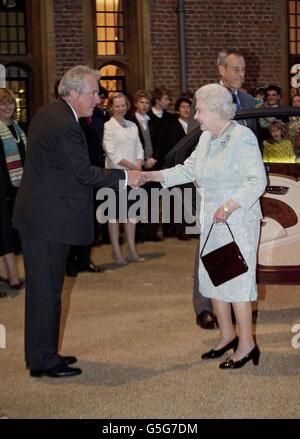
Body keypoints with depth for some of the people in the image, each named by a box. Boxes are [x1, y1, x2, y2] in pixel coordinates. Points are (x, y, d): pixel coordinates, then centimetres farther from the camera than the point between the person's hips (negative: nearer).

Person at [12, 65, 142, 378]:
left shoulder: (48, 113, 11)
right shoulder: (65, 126, -21)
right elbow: (85, 173, -19)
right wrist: (125, 177, -9)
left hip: (36, 214, 11)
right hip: (49, 219, -11)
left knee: (42, 285, 16)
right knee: (46, 287, -2)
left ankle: (41, 353, 27)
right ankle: (43, 361, 7)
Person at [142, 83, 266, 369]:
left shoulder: (242, 137, -15)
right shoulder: (206, 138, 11)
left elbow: (257, 180, -19)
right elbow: (189, 169, 15)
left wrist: (230, 205, -28)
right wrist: (154, 176, 5)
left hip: (238, 221, -9)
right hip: (212, 221, 9)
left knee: (235, 279, -7)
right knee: (212, 278, 13)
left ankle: (247, 344, 2)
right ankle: (227, 335, 27)